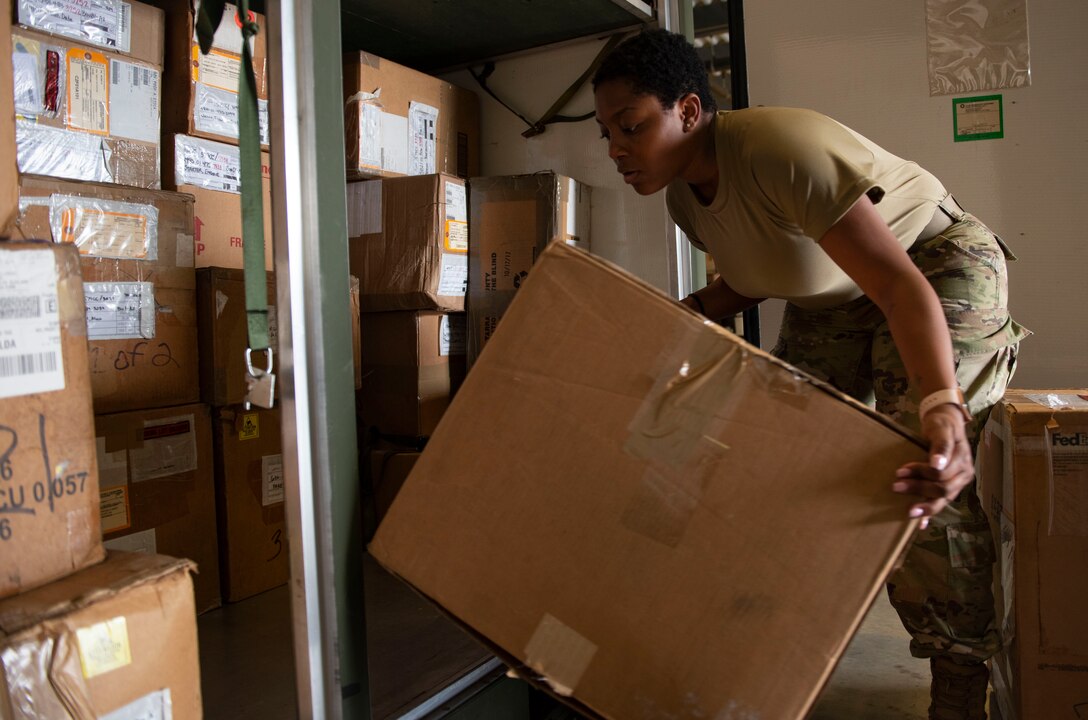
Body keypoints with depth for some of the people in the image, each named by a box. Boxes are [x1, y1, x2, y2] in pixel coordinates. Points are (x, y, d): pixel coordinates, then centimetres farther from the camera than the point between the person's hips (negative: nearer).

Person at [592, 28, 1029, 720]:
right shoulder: (685, 194, -9)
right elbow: (745, 282, 8)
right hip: (831, 298, 8)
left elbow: (901, 284, -41)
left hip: (935, 266, -7)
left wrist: (941, 402, -56)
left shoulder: (783, 149, -35)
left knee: (928, 484, -20)